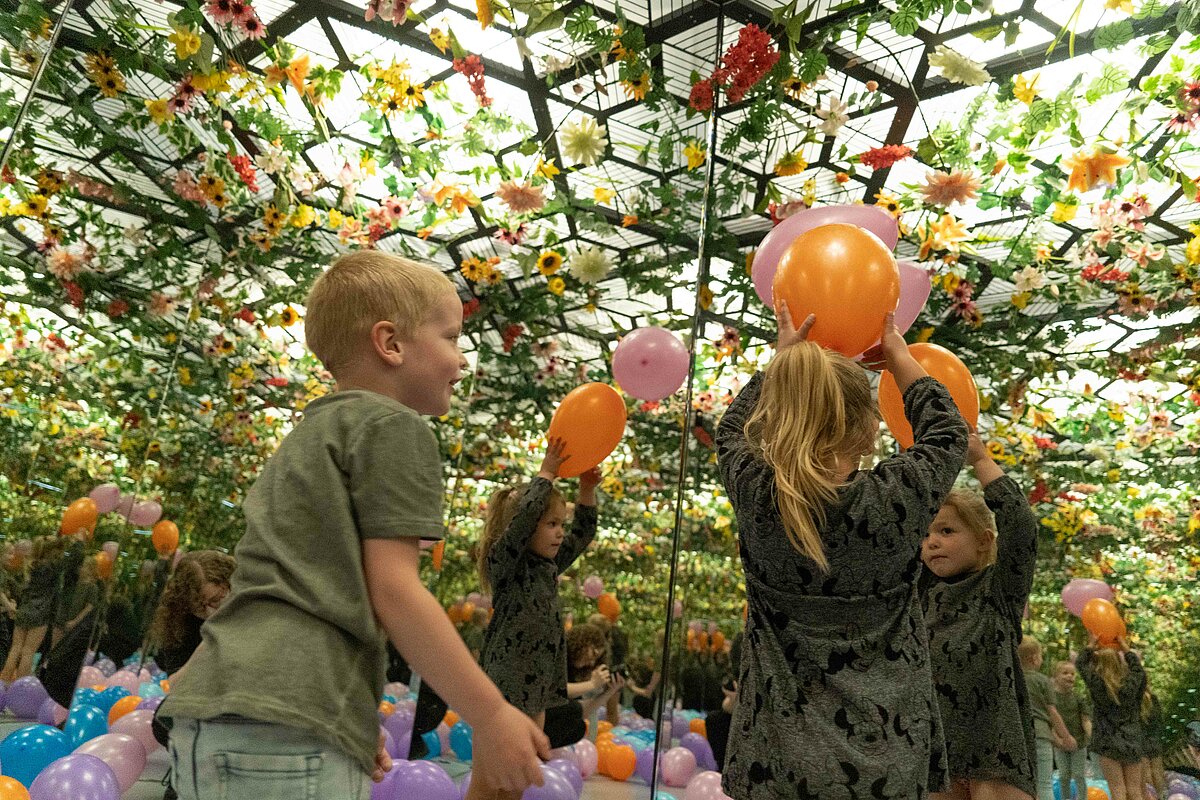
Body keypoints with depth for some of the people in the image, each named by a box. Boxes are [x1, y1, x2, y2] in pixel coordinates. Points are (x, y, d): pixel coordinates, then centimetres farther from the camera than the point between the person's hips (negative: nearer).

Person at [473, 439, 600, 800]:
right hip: (504, 687, -8)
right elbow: (523, 514, -26)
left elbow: (582, 534, 17)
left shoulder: (548, 566, 11)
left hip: (536, 689, 8)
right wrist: (546, 474, -18)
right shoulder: (503, 561, -11)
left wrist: (587, 489, 5)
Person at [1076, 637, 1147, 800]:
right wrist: (1123, 645, 29)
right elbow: (1137, 666, 20)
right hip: (1132, 742, 4)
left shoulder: (1097, 684, -9)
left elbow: (1080, 664, 7)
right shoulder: (1131, 683, -1)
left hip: (1108, 743, -4)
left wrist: (1091, 644, 19)